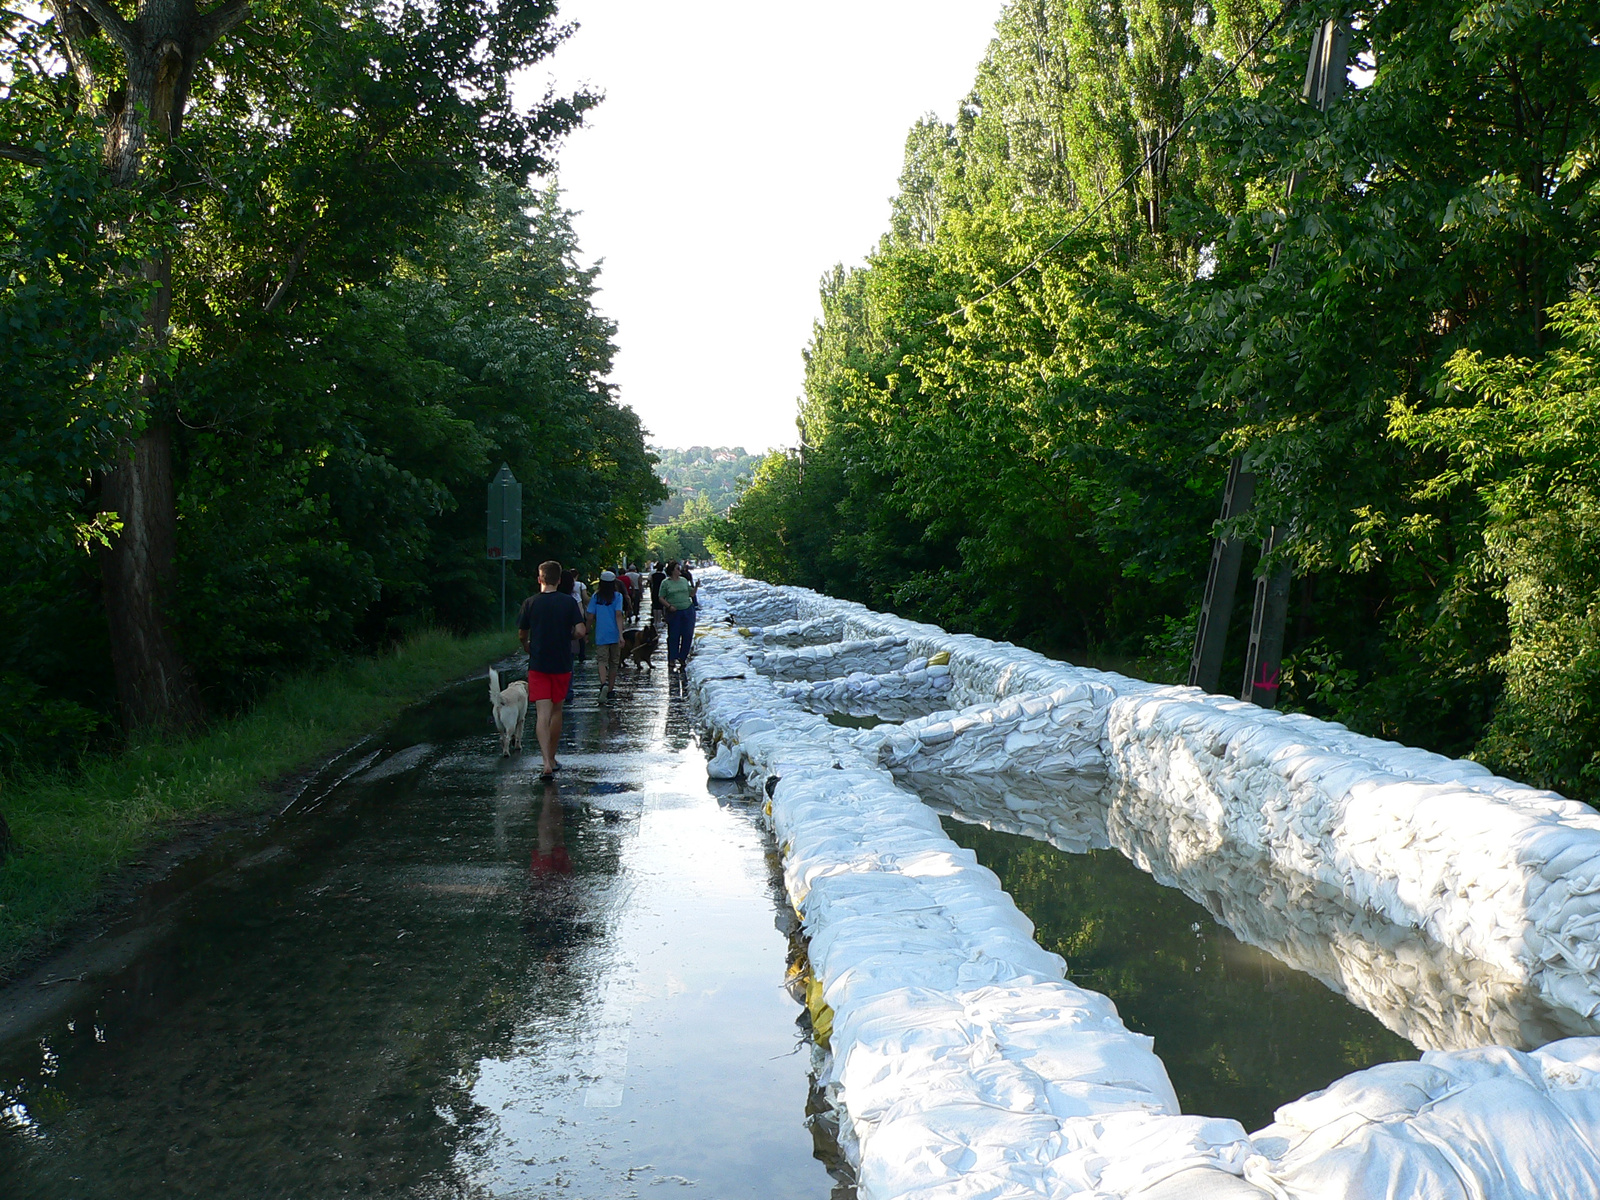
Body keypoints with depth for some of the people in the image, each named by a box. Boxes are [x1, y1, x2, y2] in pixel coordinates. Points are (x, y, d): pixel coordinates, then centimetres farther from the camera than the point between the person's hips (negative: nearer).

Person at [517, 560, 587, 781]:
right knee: (556, 710, 17)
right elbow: (580, 631, -10)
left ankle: (547, 764, -20)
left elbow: (521, 634, 5)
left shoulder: (530, 603, -3)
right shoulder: (569, 602, -3)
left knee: (543, 713, -6)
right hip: (562, 664, 1)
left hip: (538, 663, -1)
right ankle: (551, 758, 28)